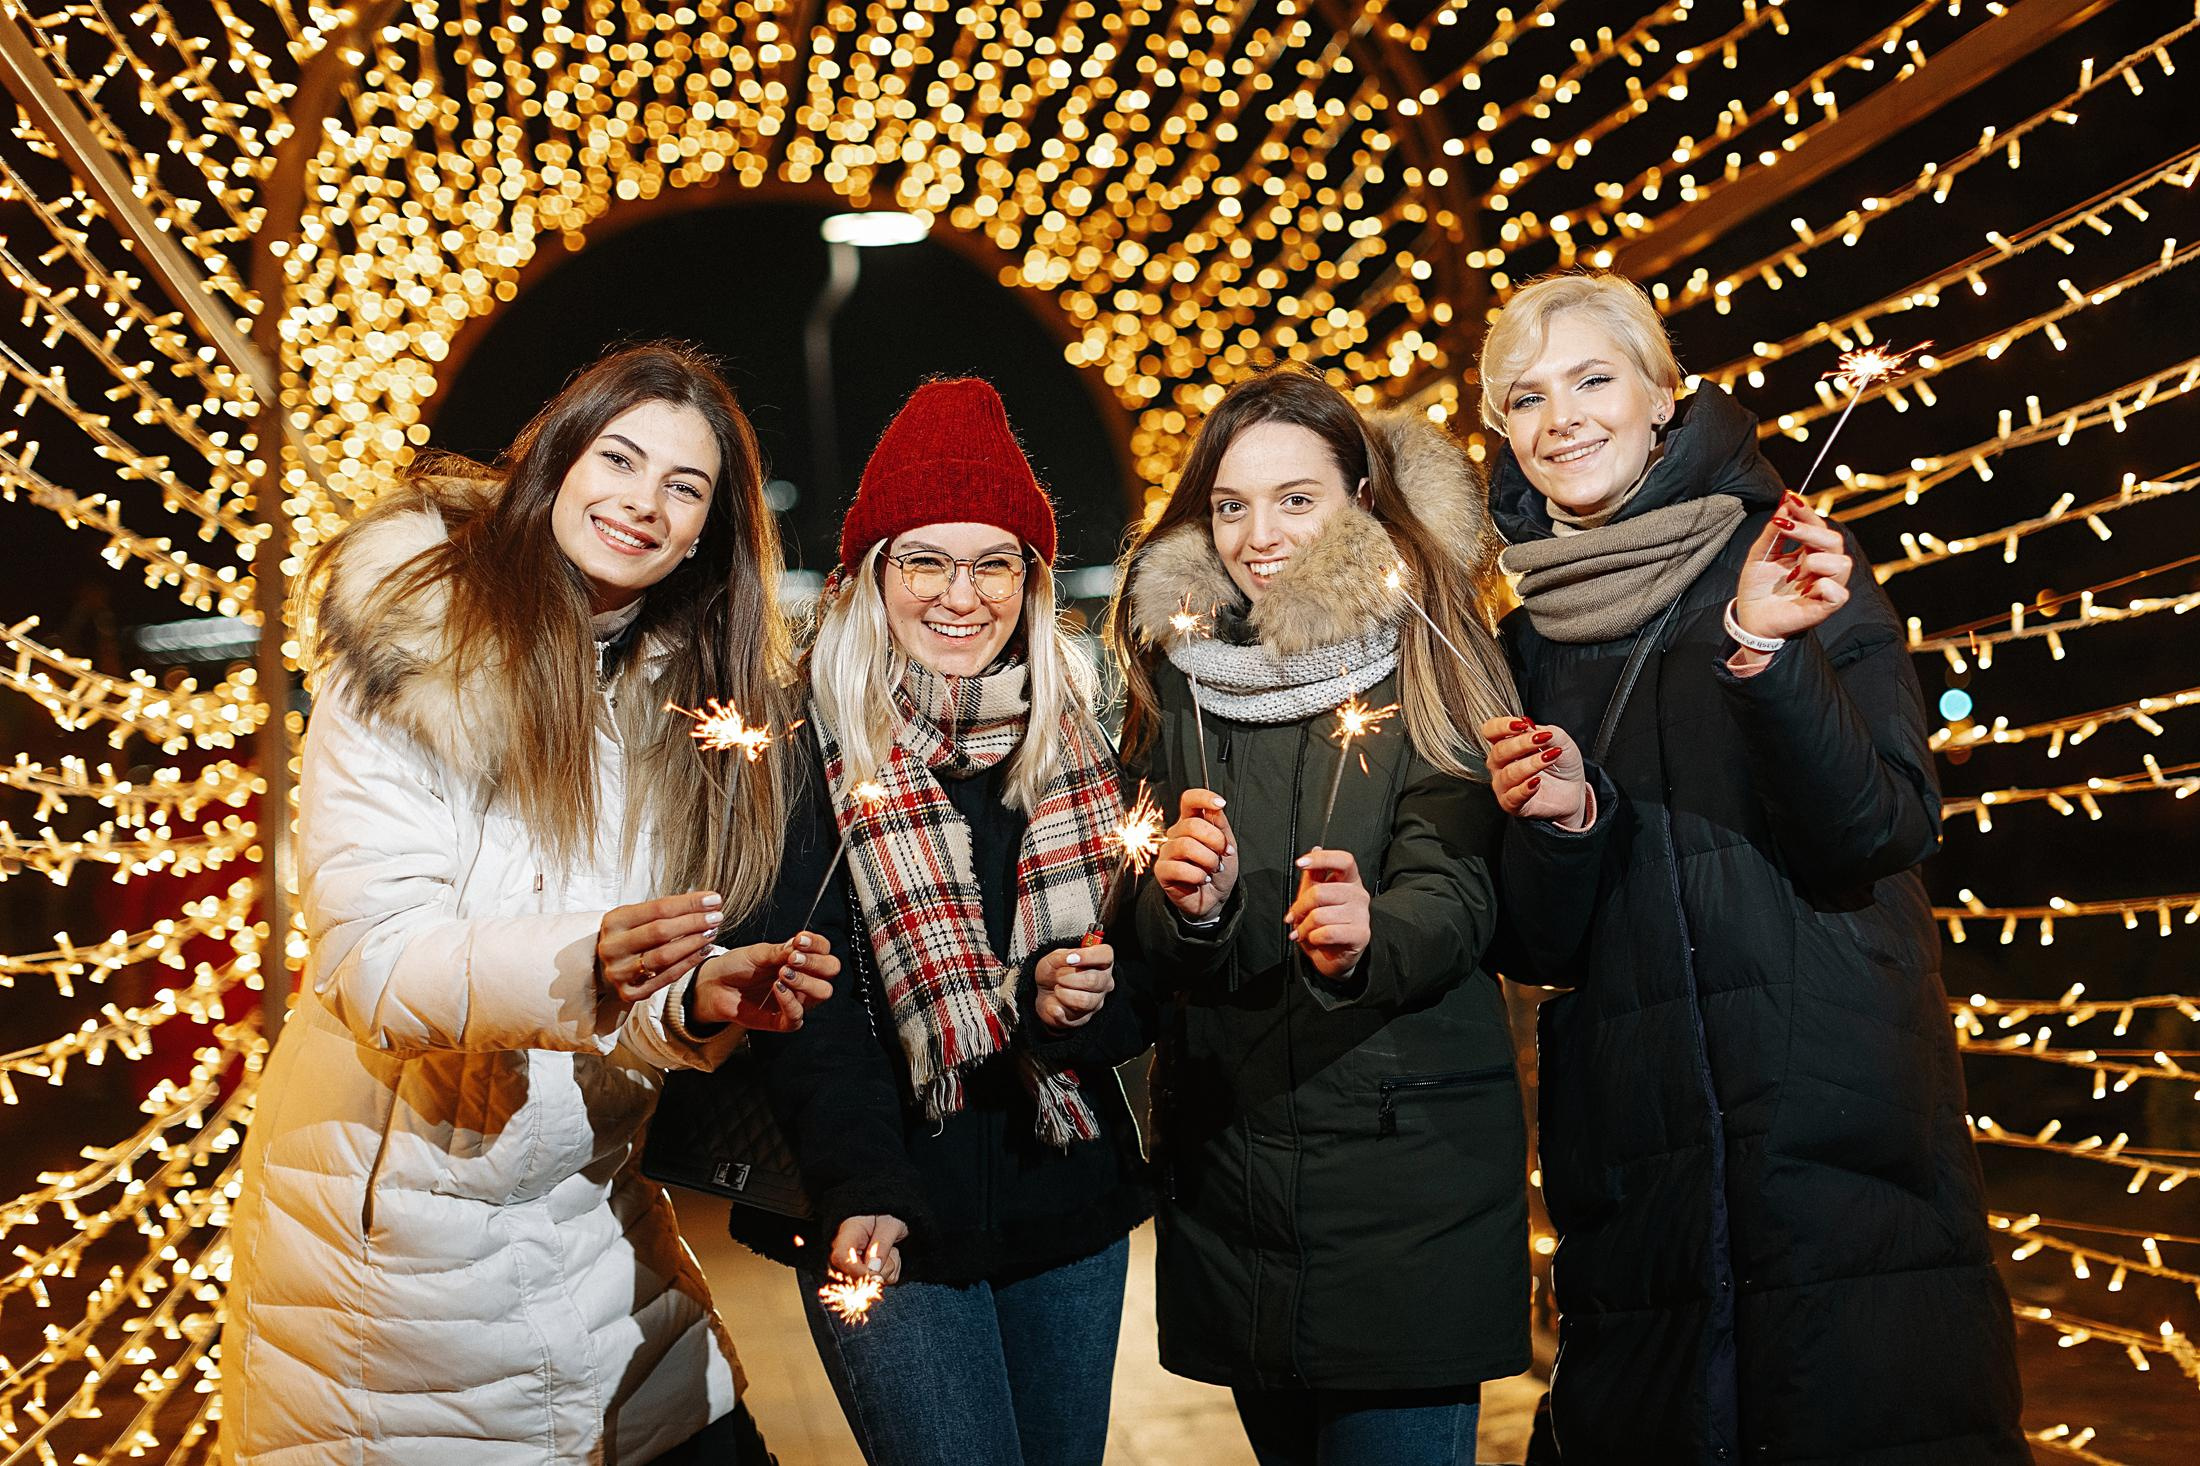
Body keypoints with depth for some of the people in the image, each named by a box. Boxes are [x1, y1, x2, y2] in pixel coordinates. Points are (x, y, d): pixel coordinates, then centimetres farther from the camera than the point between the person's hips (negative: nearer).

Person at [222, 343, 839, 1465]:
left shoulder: (691, 698, 4)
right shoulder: (412, 656, -13)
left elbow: (623, 997, 6)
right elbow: (369, 961, -20)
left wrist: (697, 1003, -16)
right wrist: (576, 964, -37)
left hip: (586, 1210, 5)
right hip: (392, 1217, -5)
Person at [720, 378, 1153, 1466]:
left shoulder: (1078, 738, 6)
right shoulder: (806, 742, -7)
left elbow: (1133, 961, 8)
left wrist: (1072, 992, -15)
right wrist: (860, 1191, -23)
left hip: (1070, 1195, 5)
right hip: (891, 1213, -4)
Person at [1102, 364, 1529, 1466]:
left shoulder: (1426, 658, -3)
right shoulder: (1175, 669, 6)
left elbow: (1455, 890, -14)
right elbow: (1153, 949, 4)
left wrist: (1364, 935, -36)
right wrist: (1188, 906, -20)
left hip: (1407, 1159, -3)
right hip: (1225, 1157, 3)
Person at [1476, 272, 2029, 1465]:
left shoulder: (1792, 564, 0)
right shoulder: (1529, 640, 10)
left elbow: (1886, 832, -11)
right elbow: (1546, 945, 8)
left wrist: (1764, 651, -24)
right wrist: (1558, 822, -13)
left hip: (1839, 1131, -3)